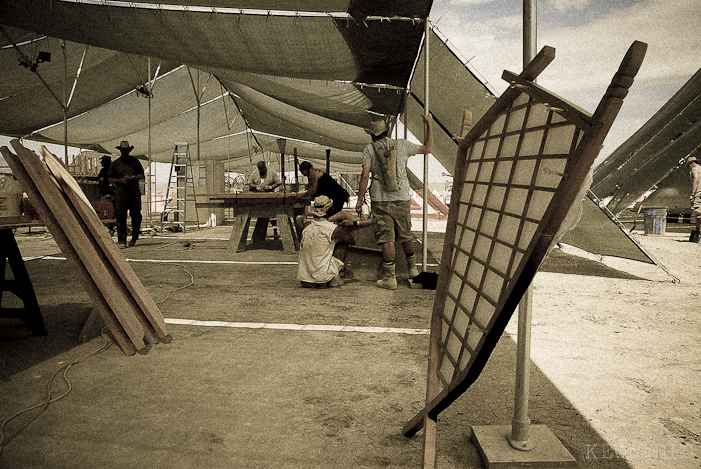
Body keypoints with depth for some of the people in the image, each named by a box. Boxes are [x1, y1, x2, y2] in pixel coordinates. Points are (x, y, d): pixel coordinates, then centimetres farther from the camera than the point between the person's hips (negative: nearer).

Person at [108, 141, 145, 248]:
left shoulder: (135, 161, 14)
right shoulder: (115, 164, 11)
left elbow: (142, 176, 12)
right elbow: (111, 179, 11)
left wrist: (132, 177, -6)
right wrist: (120, 180, -8)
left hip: (135, 193, 1)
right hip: (120, 193, -1)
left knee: (136, 215, -3)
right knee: (121, 217, -6)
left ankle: (134, 238, 15)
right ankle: (121, 240, -4)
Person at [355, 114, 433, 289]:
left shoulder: (370, 149, 1)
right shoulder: (402, 145, 5)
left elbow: (365, 175, -8)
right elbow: (428, 149, 11)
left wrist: (360, 198, -2)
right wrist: (430, 125, 21)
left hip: (380, 200, -2)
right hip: (402, 198, 2)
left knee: (386, 238, -2)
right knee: (406, 235, 17)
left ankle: (390, 277, 0)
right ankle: (412, 268, 33)